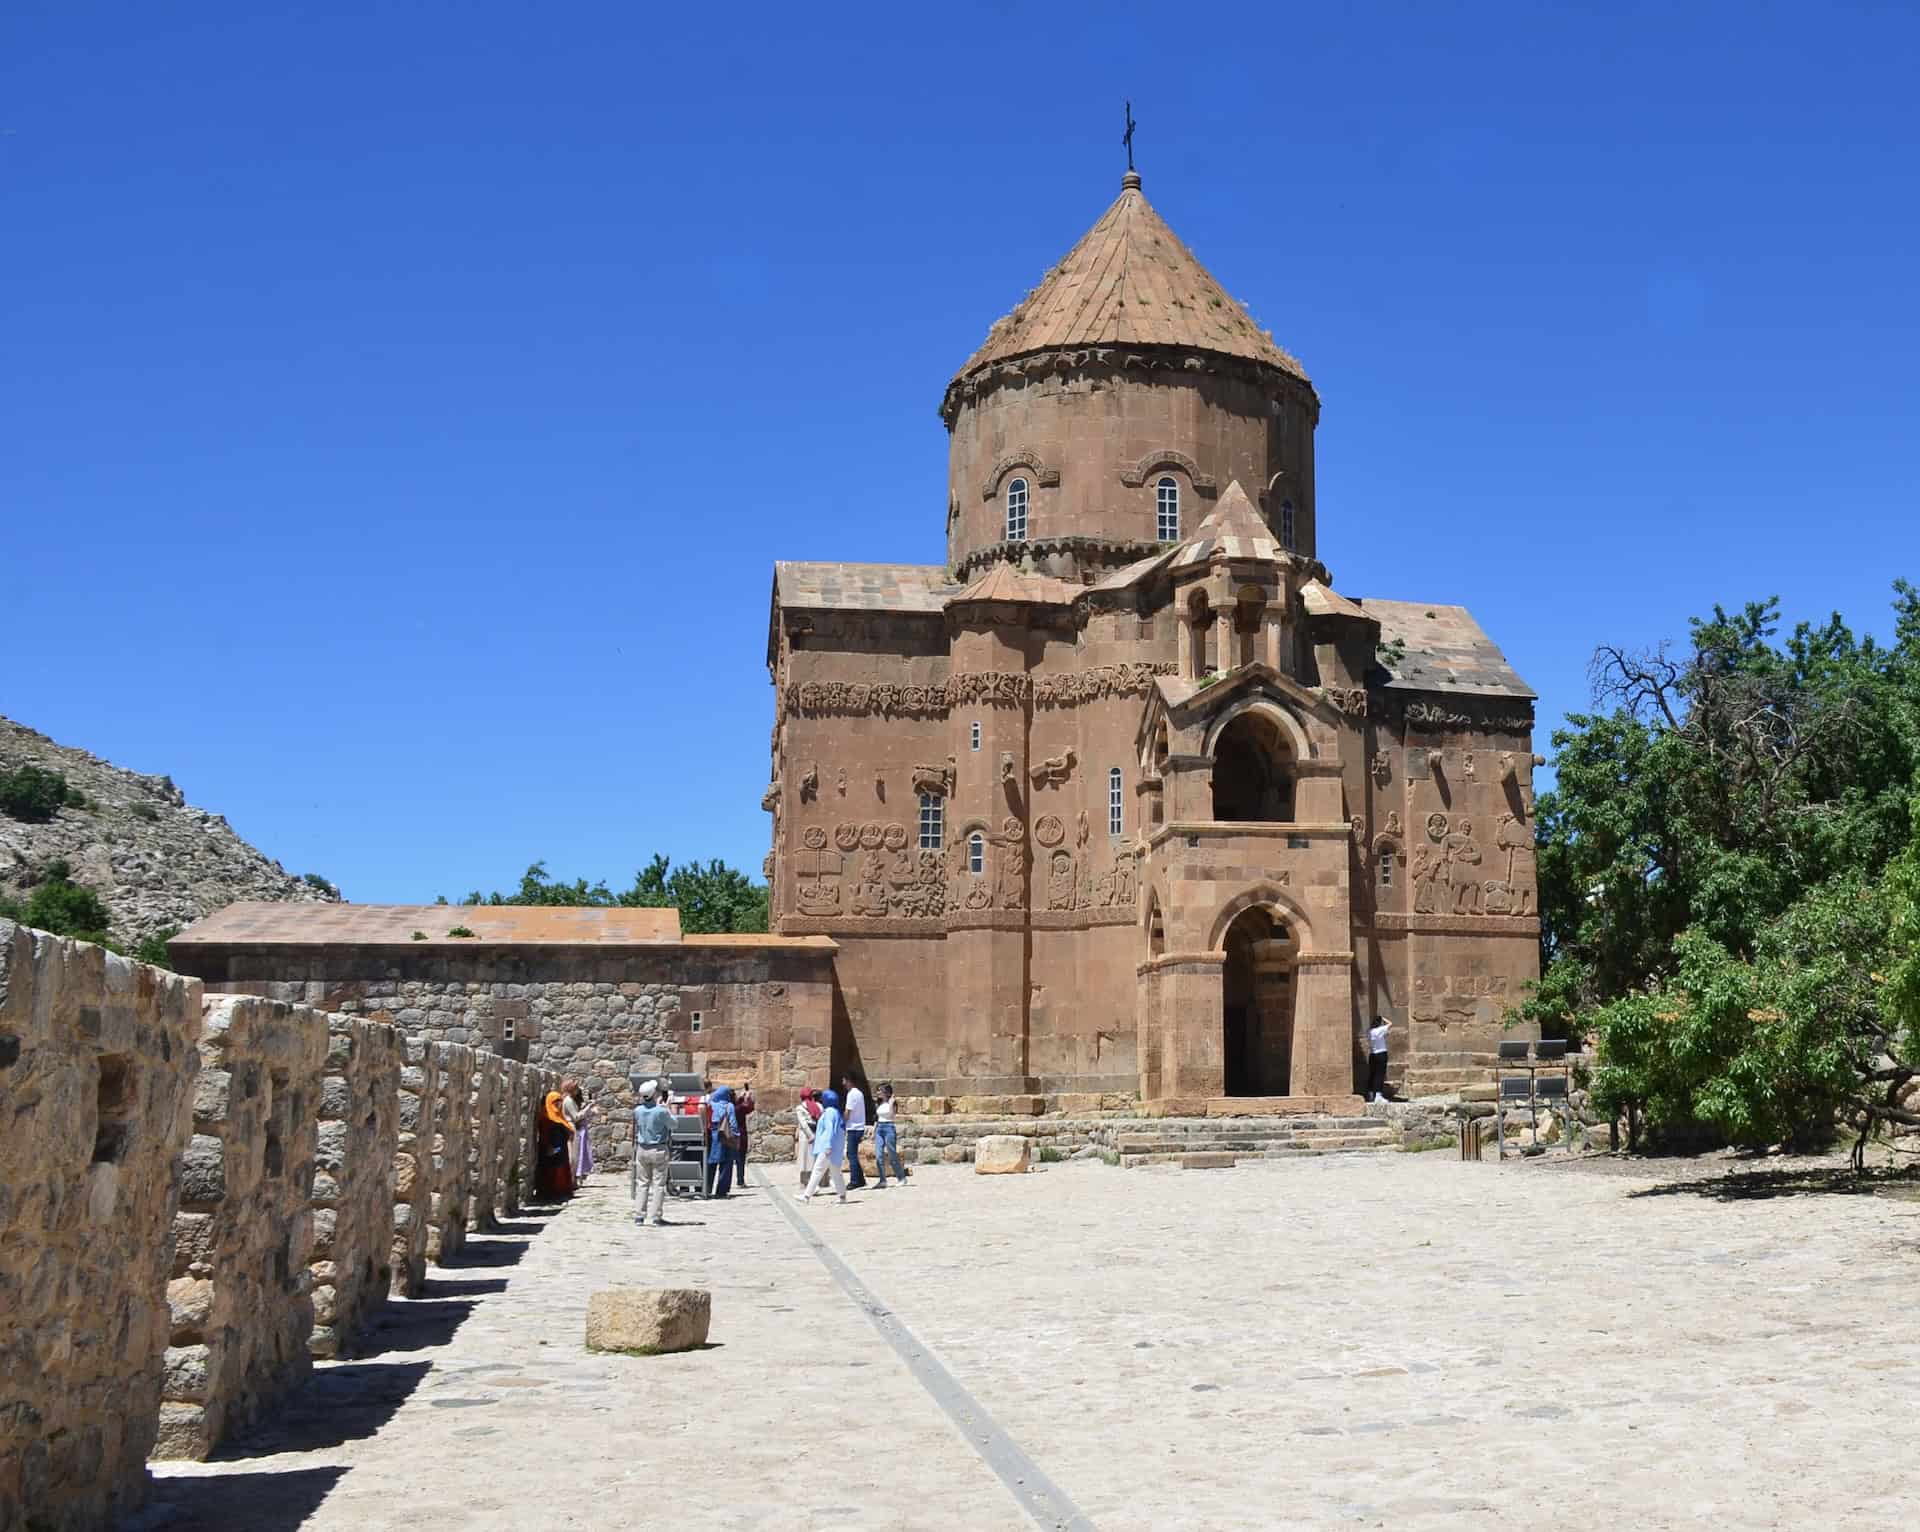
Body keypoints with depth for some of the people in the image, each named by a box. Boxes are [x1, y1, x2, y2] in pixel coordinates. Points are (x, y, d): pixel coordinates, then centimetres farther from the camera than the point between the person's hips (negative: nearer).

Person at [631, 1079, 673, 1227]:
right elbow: (673, 1124, -2)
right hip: (659, 1150, -4)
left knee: (642, 1183, 11)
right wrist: (666, 1108, 8)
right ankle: (657, 1217, 2)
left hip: (642, 1150, 4)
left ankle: (639, 1216, 10)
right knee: (659, 1184, 2)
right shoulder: (661, 1111, -17)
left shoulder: (637, 1111, -3)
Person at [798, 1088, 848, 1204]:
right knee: (836, 1171, 14)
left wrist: (828, 1146, -24)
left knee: (817, 1170, -11)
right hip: (836, 1149, 10)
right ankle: (842, 1195, 16)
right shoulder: (836, 1112, 18)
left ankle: (807, 1196, -13)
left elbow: (829, 1129, -20)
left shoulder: (829, 1112, -11)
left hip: (827, 1148, -10)